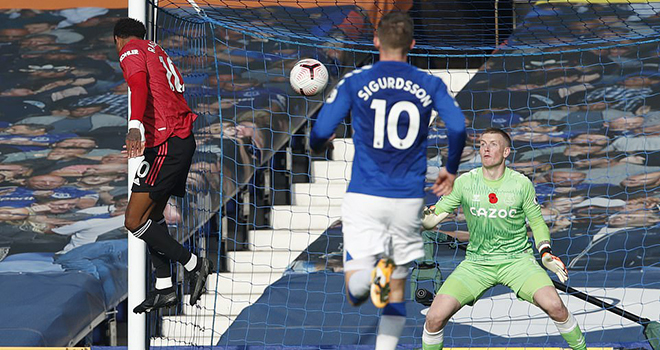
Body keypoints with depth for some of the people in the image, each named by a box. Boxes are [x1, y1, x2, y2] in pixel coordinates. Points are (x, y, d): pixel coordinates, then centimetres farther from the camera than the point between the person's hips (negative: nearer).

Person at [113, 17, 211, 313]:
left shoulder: (130, 51, -3)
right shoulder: (158, 51, 21)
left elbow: (139, 85, -23)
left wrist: (135, 125, -38)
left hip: (166, 144, -9)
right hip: (184, 140, 9)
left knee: (134, 222, -7)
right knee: (152, 214, 16)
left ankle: (194, 264, -4)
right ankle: (164, 288, 16)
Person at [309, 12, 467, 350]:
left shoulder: (354, 81, 0)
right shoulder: (430, 85, 4)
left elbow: (320, 133, -3)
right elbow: (458, 127, -8)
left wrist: (317, 144, 22)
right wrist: (451, 169, 10)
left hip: (364, 196, -2)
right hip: (409, 199, 2)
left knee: (355, 292, -5)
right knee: (397, 287, 16)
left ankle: (370, 274, -37)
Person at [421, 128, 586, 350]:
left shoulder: (521, 183, -3)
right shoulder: (464, 182, -3)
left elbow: (537, 222, 9)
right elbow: (434, 217, -1)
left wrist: (545, 253, -7)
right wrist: (423, 217, -24)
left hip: (517, 259, -1)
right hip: (476, 263, 1)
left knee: (554, 306, -26)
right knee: (435, 317, -16)